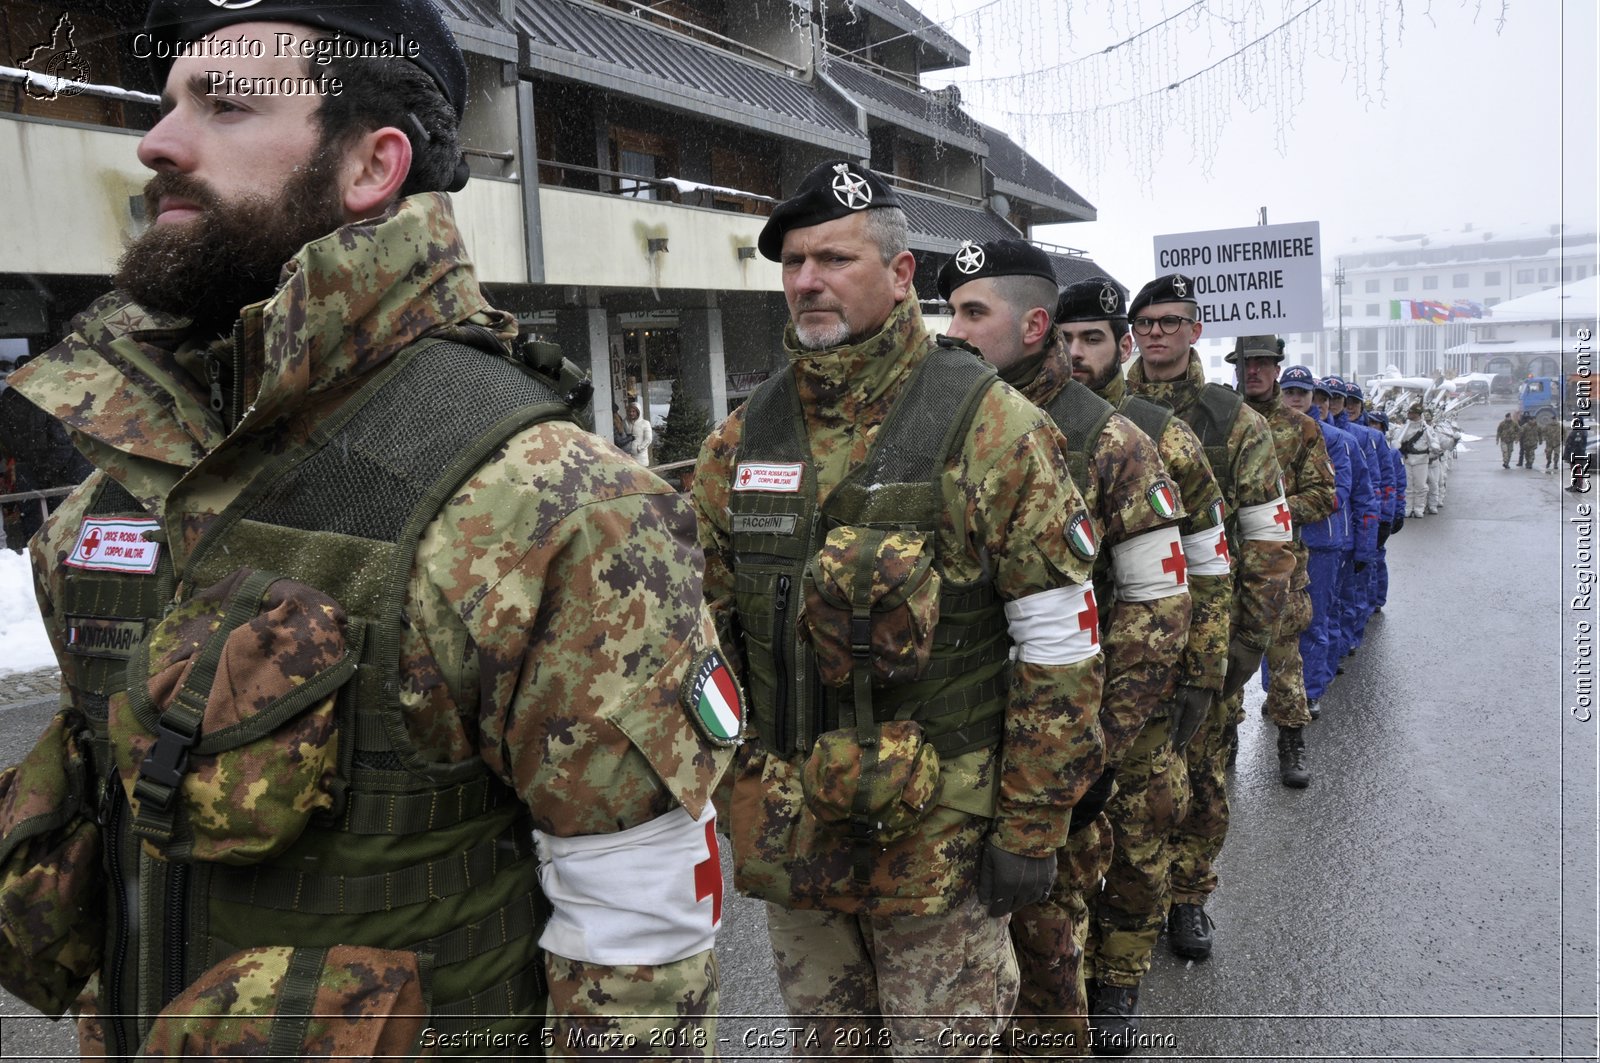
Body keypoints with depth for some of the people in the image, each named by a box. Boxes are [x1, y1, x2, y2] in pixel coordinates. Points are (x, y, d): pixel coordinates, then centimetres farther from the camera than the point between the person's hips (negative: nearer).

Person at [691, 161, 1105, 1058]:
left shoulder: (990, 428, -13)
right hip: (788, 836, 5)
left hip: (941, 838, -4)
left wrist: (1030, 830, -11)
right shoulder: (743, 437, 2)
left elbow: (1061, 647, -12)